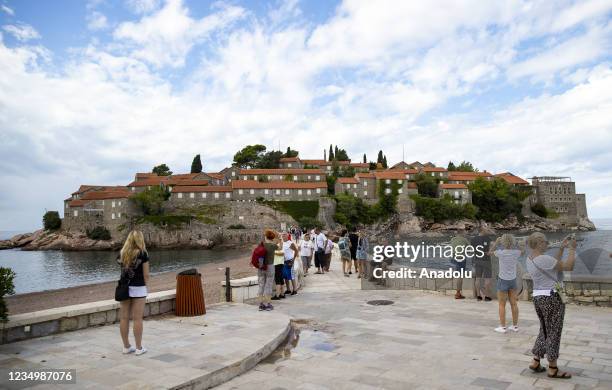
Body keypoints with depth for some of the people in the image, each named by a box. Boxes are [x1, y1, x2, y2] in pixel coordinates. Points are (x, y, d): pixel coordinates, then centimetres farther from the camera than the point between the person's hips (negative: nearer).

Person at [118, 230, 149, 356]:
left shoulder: (122, 253, 4)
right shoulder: (142, 254, -8)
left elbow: (122, 269, 3)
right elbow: (146, 275, -6)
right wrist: (146, 285, 6)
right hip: (138, 288, -4)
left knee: (124, 318, 10)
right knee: (137, 319, 1)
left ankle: (126, 346, 19)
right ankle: (139, 348, 7)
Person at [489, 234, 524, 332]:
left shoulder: (500, 253, -17)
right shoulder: (516, 252, -7)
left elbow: (491, 252, 6)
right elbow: (522, 252, 19)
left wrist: (496, 241, 16)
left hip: (503, 281, -4)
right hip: (513, 280, 4)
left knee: (502, 305, 3)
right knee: (514, 303, 12)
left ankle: (502, 327, 5)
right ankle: (515, 326, 19)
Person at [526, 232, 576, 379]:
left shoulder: (530, 258, 8)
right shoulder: (543, 259, -20)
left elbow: (555, 264, 17)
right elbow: (569, 267, -15)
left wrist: (562, 248, 14)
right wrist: (572, 249, -3)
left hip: (538, 297, 9)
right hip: (552, 298, -9)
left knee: (545, 331, 18)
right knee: (554, 333, 3)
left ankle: (535, 362, 21)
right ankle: (553, 369, 12)